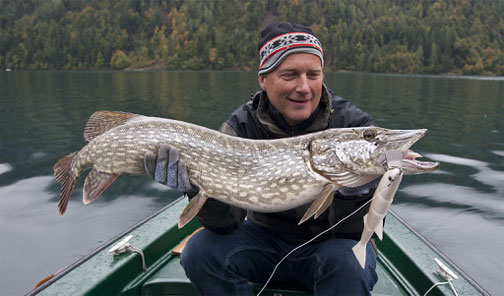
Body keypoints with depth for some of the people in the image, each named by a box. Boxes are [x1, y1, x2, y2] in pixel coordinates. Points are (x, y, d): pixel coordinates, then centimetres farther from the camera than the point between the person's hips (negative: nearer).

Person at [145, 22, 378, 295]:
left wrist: (354, 191, -40)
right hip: (266, 236, 2)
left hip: (327, 242, -1)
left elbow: (358, 231, -18)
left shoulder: (354, 125, -18)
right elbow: (227, 222, -18)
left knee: (349, 262, -33)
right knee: (200, 252, -21)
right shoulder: (241, 126, -14)